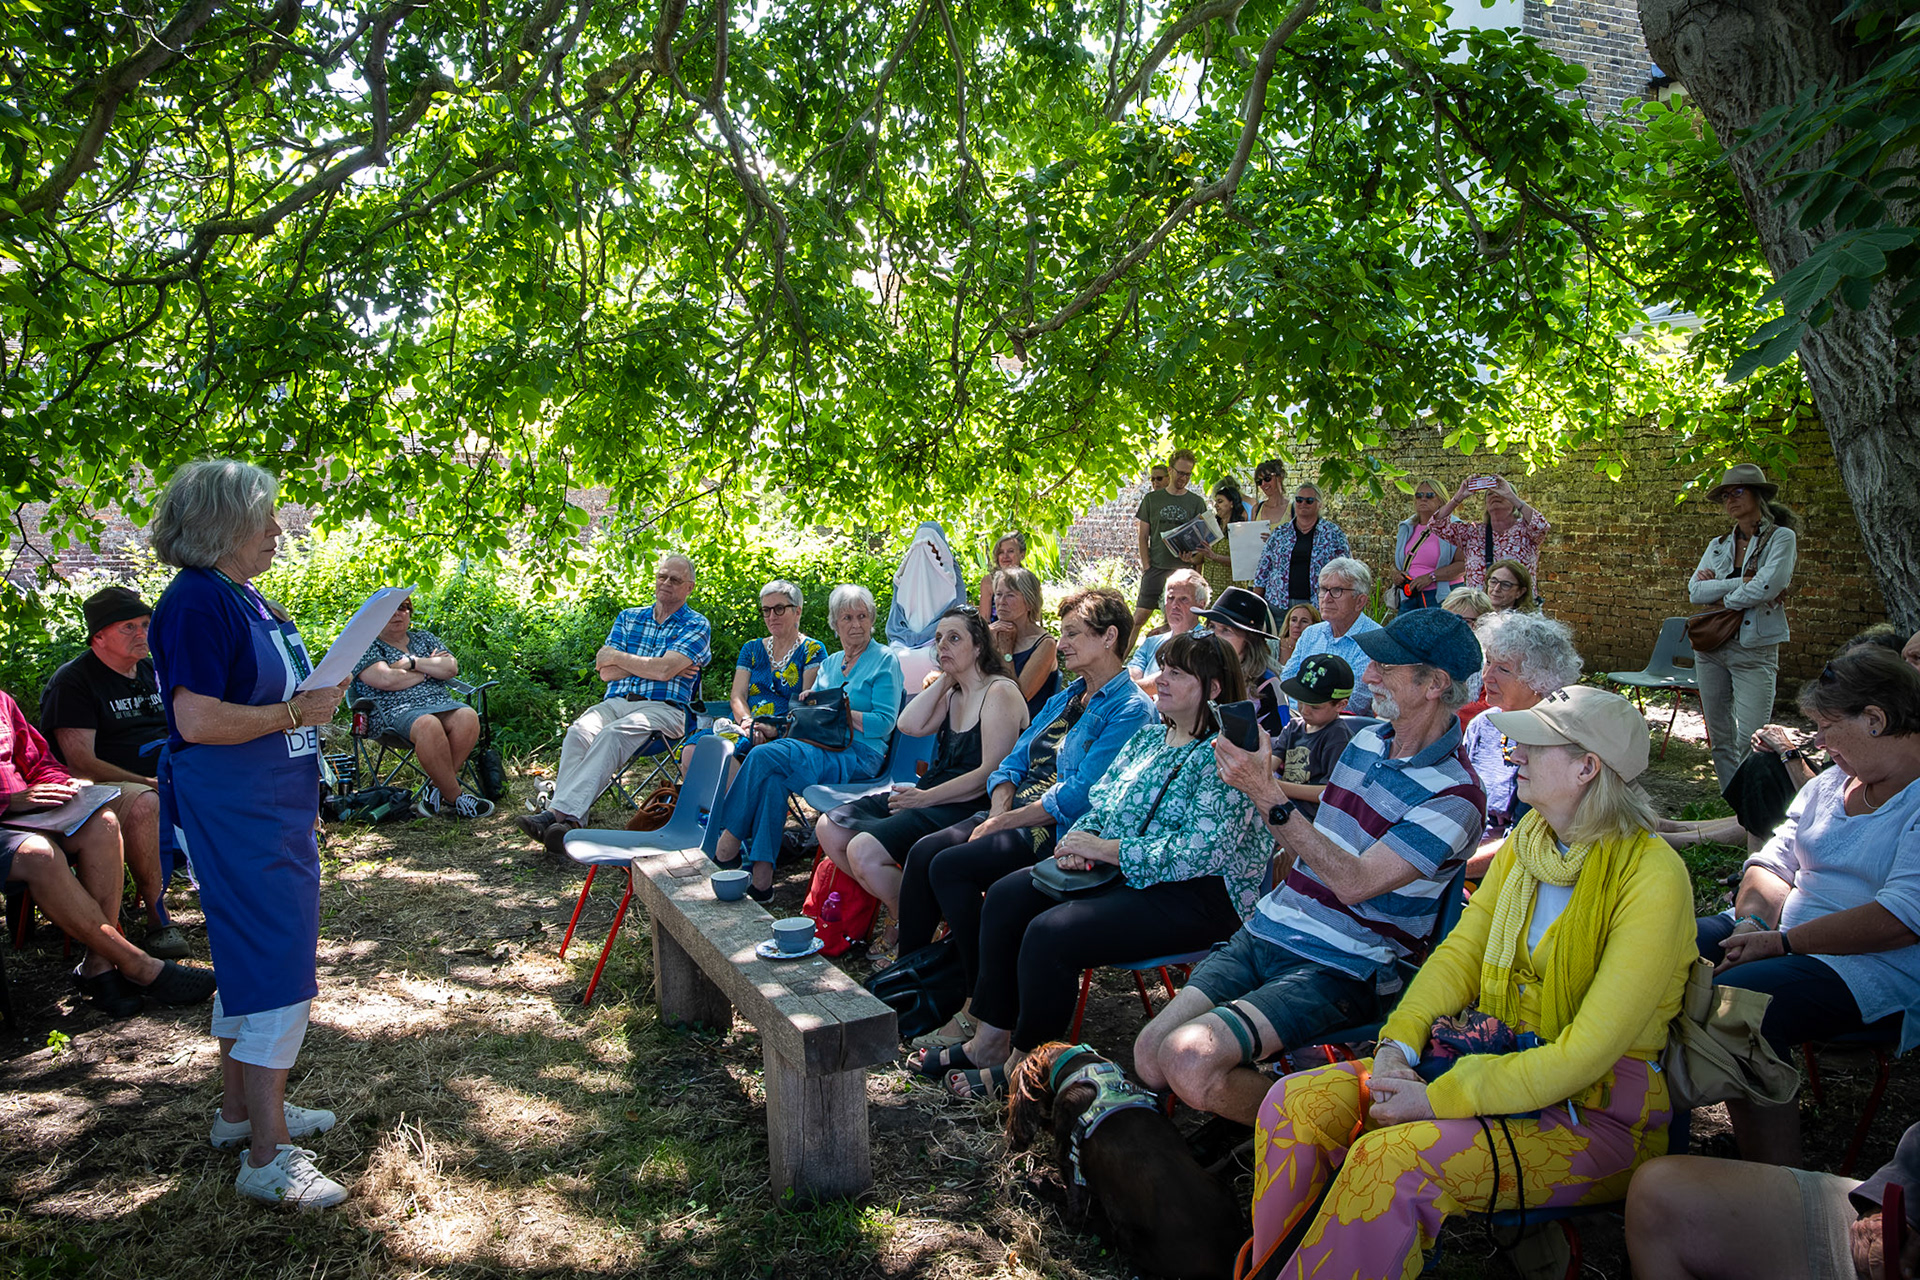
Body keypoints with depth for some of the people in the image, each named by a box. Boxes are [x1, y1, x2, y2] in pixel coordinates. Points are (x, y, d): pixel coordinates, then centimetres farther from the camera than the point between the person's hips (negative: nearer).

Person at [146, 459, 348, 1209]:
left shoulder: (248, 598, 13)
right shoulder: (197, 600, -18)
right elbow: (198, 720, -25)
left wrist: (317, 696, 11)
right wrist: (294, 713, -19)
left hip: (272, 807, 10)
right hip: (230, 814, -10)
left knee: (251, 958, 18)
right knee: (275, 965, -9)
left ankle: (241, 1109, 33)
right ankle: (268, 1156, -1)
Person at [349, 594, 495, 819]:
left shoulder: (423, 637, 23)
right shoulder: (367, 646, 8)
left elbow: (451, 668, 8)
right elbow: (386, 680, -11)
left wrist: (412, 662, -2)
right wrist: (429, 670, 1)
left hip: (440, 703, 5)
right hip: (396, 711, -5)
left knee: (468, 716, -29)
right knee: (428, 725, -39)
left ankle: (436, 788, -22)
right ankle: (456, 799, -29)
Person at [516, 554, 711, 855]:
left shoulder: (697, 626, 7)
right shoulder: (629, 618, 22)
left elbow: (663, 671, -10)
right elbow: (606, 672, 8)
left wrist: (618, 656, 3)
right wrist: (651, 665, -1)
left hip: (663, 708, -4)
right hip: (616, 702, 4)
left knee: (612, 734, -34)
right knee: (579, 731, -29)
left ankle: (560, 812, -45)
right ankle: (566, 819, -42)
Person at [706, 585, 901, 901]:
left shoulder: (885, 661, 2)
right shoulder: (829, 663, 23)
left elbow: (884, 723, -8)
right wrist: (809, 702, 2)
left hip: (858, 756, -6)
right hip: (820, 750, 6)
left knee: (764, 755, -27)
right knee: (773, 778, -30)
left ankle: (728, 840, -16)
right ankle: (761, 875, -32)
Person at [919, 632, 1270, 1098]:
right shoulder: (1149, 737, 13)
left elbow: (1198, 852, -24)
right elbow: (1101, 802, 16)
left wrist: (1105, 849, -19)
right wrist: (1080, 841, -7)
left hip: (1195, 897, -9)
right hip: (1123, 874, 10)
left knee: (1050, 933, -25)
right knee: (1006, 896, 0)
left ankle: (1025, 1064, -5)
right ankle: (991, 1039, 6)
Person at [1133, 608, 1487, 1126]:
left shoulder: (1454, 795, -12)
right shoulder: (1367, 740, 12)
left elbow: (1354, 882, -22)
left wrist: (1269, 797, -26)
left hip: (1340, 969, -7)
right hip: (1264, 932, 7)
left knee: (1190, 1062, -25)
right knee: (1150, 1055, -9)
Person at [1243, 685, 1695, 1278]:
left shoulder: (1652, 874, -18)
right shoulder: (1529, 838, 6)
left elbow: (1588, 1051, -22)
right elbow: (1461, 950, 7)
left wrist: (1439, 1099, -23)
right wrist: (1398, 1044, -10)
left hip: (1595, 1111, -7)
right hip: (1495, 1053, 7)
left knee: (1391, 1160, -32)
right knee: (1295, 1102, -13)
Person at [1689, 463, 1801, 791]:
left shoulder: (1781, 538, -1)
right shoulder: (1718, 545, 14)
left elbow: (1765, 588, -16)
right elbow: (1695, 592, -1)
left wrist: (1721, 598, -3)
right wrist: (1741, 582, -11)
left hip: (1755, 651, -6)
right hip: (1711, 647, 6)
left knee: (1751, 741, -13)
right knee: (1721, 739, 9)